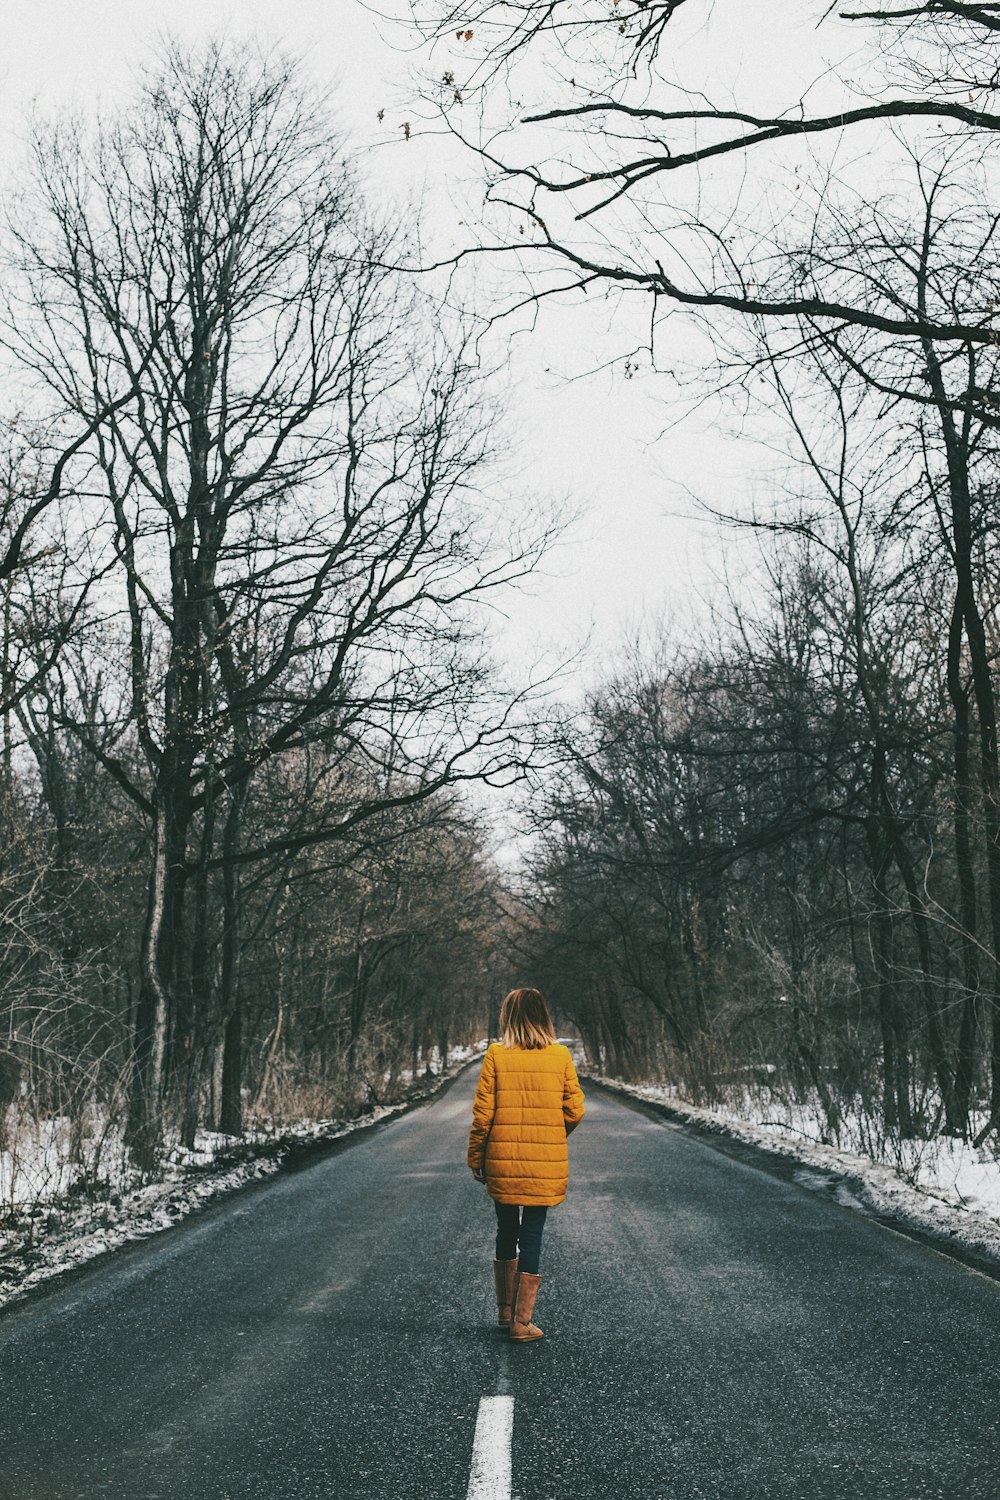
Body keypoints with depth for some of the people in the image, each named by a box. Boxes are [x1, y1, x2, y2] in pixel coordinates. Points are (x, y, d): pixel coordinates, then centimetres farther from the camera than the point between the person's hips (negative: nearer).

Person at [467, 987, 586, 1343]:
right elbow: (574, 1111, -1)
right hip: (547, 1163, 0)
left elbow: (482, 1113, -6)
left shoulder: (496, 1055, -5)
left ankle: (505, 1311, 28)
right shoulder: (560, 1056, -2)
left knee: (506, 1232, 18)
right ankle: (522, 1322, 8)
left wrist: (475, 1159, 4)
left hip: (502, 1161, 0)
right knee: (532, 1236, 6)